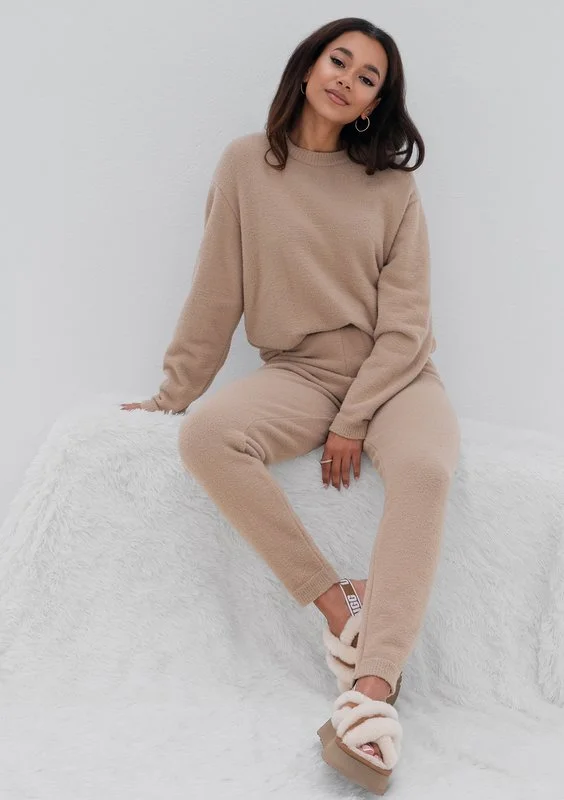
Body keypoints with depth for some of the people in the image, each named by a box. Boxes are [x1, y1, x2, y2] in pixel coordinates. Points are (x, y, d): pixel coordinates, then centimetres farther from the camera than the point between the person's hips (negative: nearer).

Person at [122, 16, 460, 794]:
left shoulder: (392, 185, 0)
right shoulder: (247, 164, 2)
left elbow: (404, 320, -4)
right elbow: (215, 295, 5)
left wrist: (354, 422, -14)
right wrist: (173, 394, 7)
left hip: (395, 375, -1)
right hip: (299, 374, 1)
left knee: (425, 468, -34)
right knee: (206, 437, -30)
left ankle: (373, 687, -37)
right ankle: (337, 602, -21)